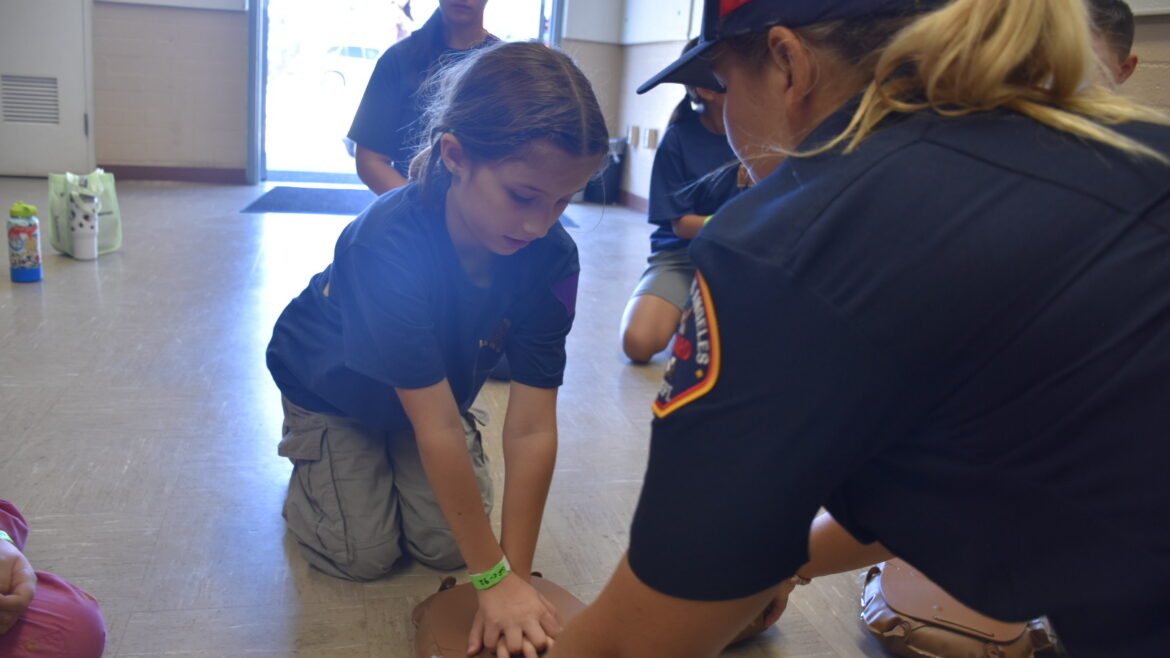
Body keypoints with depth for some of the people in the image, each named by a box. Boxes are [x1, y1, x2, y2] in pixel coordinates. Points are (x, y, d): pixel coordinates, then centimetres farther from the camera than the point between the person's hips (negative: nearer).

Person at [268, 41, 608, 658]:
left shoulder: (552, 256, -30)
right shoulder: (388, 244, -42)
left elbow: (531, 428, -29)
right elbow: (439, 430, -40)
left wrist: (517, 575, -28)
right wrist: (495, 577, -34)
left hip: (431, 388, 4)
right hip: (332, 388, -3)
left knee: (446, 544, -4)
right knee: (363, 555, -7)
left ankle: (388, 460, 24)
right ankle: (309, 456, 22)